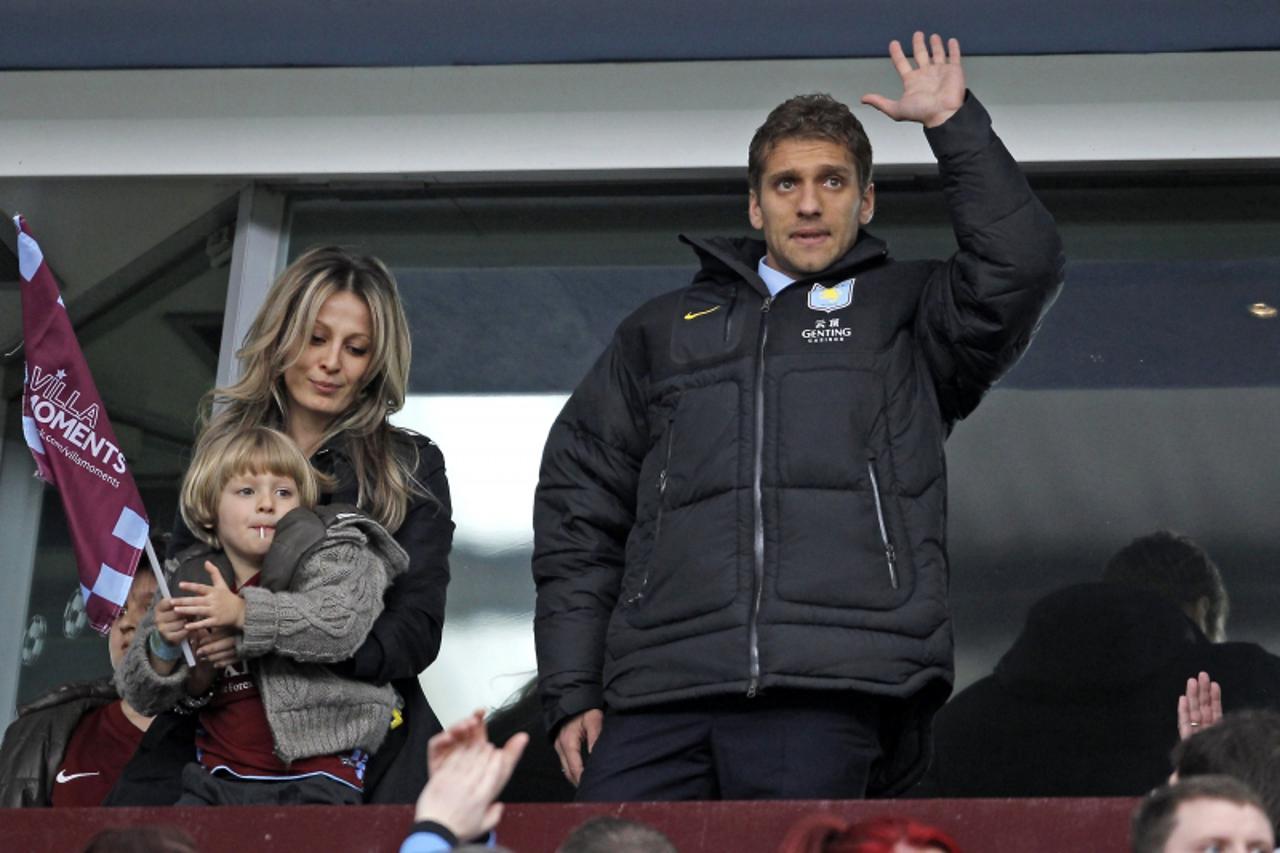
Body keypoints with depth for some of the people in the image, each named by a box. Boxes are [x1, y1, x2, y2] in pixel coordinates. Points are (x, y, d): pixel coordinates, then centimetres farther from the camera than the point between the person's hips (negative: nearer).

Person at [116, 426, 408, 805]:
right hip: (219, 781, 5)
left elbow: (341, 624, -20)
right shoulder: (191, 583, 13)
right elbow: (143, 696, 15)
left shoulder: (334, 556, 1)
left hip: (315, 777, -4)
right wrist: (164, 647, -7)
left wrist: (244, 613, -27)